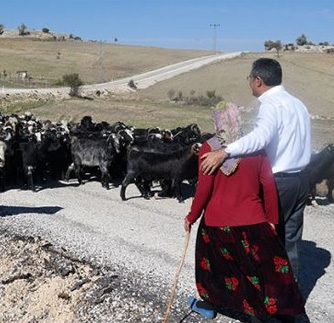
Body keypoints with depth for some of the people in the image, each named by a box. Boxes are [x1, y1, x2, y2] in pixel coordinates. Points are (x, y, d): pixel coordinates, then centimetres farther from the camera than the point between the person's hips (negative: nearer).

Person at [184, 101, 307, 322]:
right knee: (268, 267, 8)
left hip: (217, 220, 0)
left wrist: (192, 217, 3)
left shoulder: (209, 148, -9)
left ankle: (210, 304, 39)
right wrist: (272, 219, 8)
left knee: (216, 261, 22)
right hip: (253, 221, 1)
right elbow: (268, 186, -1)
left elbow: (204, 189, -10)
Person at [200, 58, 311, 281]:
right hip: (300, 178, 8)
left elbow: (261, 136, -35)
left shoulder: (272, 104, -16)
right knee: (291, 238, 15)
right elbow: (293, 141, 13)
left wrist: (224, 152, -41)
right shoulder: (296, 103, 12)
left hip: (279, 181, -8)